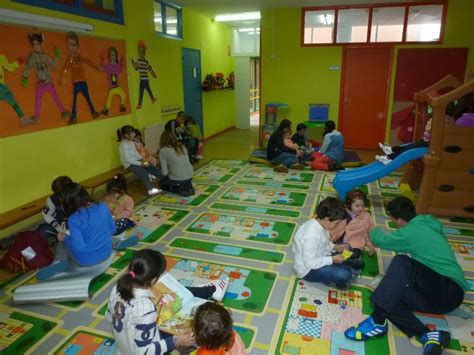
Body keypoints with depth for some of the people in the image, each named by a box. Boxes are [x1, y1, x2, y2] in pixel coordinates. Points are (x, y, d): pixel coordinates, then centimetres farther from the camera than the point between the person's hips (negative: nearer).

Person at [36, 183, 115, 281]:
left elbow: (79, 247, -22)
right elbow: (112, 230, 1)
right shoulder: (103, 207, -11)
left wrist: (65, 238, -5)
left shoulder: (73, 219, -24)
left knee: (62, 243, 23)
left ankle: (60, 263, 4)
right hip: (106, 253, 5)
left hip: (87, 260, -5)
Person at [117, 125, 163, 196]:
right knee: (144, 172, -30)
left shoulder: (131, 142, 9)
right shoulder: (124, 145, -18)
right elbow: (127, 159, -21)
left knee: (153, 168, 0)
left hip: (136, 162, 9)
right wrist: (139, 163, -20)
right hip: (129, 164, -9)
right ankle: (150, 190, -36)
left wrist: (141, 158, -2)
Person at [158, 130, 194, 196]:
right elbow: (186, 162, 12)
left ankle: (179, 189, 1)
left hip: (177, 180, -6)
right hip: (189, 177, 6)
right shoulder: (182, 146, 8)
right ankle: (188, 186, 9)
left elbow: (164, 172, -10)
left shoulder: (163, 150, -7)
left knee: (162, 182, 27)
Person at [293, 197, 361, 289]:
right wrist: (332, 259, -24)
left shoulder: (319, 223, -9)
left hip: (318, 258, 9)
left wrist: (334, 247, -6)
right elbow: (310, 263, -30)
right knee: (345, 274, -22)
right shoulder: (312, 235, -35)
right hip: (308, 269, -9)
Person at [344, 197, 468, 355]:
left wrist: (375, 231, 24)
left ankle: (378, 320, -29)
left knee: (401, 263, -30)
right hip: (437, 292, 8)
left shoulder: (410, 232, -16)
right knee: (391, 295, -11)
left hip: (450, 292, -8)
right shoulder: (427, 225, 9)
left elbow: (379, 240, 2)